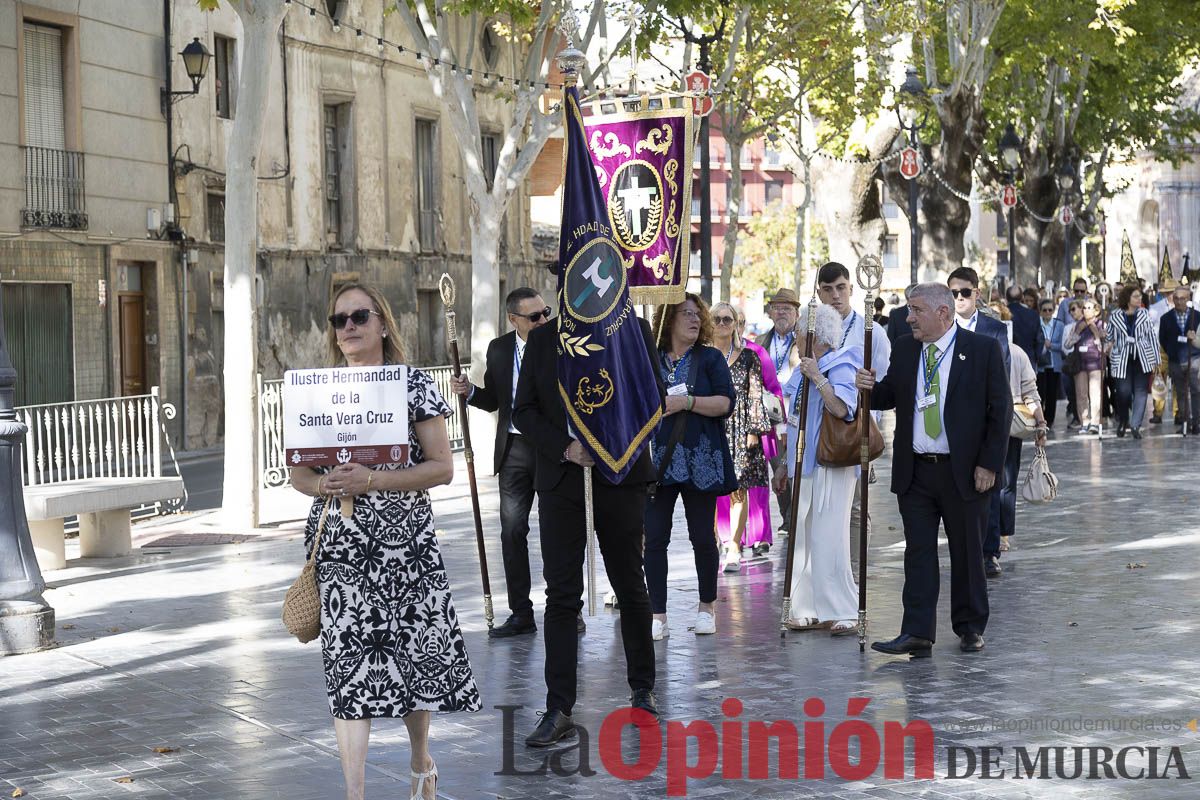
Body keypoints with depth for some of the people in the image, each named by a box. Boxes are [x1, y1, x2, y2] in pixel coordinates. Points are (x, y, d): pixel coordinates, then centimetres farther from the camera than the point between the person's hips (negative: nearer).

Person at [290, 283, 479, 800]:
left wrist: (371, 480, -17)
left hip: (406, 541, -1)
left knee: (417, 652, 4)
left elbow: (442, 468, -6)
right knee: (348, 660, -3)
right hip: (339, 544, 1)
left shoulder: (415, 385, 0)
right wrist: (322, 484, -12)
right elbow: (298, 472, 12)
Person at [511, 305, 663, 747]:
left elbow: (653, 398, 0)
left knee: (630, 587, 10)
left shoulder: (632, 329, 2)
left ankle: (642, 689, 27)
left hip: (619, 476, -1)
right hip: (560, 478, 1)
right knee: (561, 595, -3)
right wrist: (564, 447, -10)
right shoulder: (542, 338, 8)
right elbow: (523, 409, 6)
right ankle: (559, 710, -2)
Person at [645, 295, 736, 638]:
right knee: (655, 538, -3)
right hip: (657, 461, 1)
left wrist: (687, 401, -15)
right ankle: (658, 616, 2)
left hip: (699, 463, -1)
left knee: (703, 537, 4)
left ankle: (706, 608, 20)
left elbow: (725, 403, -6)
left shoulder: (710, 358, 5)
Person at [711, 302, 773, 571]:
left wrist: (754, 430, -4)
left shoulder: (748, 357, 7)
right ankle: (716, 541, 6)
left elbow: (756, 396, 4)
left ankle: (734, 546, -2)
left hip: (740, 430, -1)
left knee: (739, 489, -4)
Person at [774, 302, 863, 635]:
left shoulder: (840, 367, -10)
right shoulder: (806, 367, 16)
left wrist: (817, 377, -26)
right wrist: (787, 462, 24)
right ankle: (811, 610, 15)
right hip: (806, 464, 9)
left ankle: (842, 612, -4)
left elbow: (841, 409, -27)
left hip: (832, 464, -9)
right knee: (805, 538, 9)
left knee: (827, 538, -10)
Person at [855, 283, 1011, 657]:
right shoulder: (905, 349, 9)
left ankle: (971, 628, 21)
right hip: (915, 471, 4)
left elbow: (1001, 409, -5)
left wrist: (989, 464, -10)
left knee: (967, 553, 8)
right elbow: (889, 397, 15)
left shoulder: (983, 349, -4)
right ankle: (917, 634, 2)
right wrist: (870, 387, -8)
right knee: (918, 553, 1)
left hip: (963, 472, -3)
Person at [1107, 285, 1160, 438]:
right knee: (1123, 392, -5)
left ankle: (1135, 425, -2)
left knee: (1140, 391, -4)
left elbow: (1152, 336, 6)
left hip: (1142, 358, 1)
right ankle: (1122, 422, 18)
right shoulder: (1114, 316, 3)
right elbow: (1109, 336, 17)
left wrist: (1156, 360, 3)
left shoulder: (1145, 314, 5)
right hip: (1122, 359, -1)